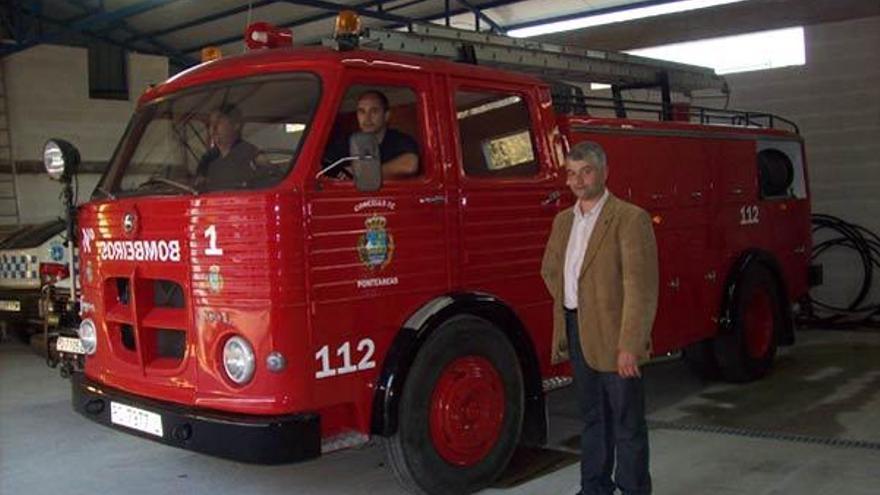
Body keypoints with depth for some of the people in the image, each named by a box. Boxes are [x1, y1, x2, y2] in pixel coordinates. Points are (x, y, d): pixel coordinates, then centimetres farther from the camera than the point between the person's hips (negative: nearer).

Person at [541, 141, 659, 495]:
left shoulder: (630, 219, -11)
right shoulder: (563, 221, 12)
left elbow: (640, 287, -17)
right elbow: (550, 270, 25)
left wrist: (630, 345, -22)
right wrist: (565, 305, 10)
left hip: (614, 335, -7)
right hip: (575, 332, 7)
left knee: (627, 422, 4)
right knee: (592, 417, 17)